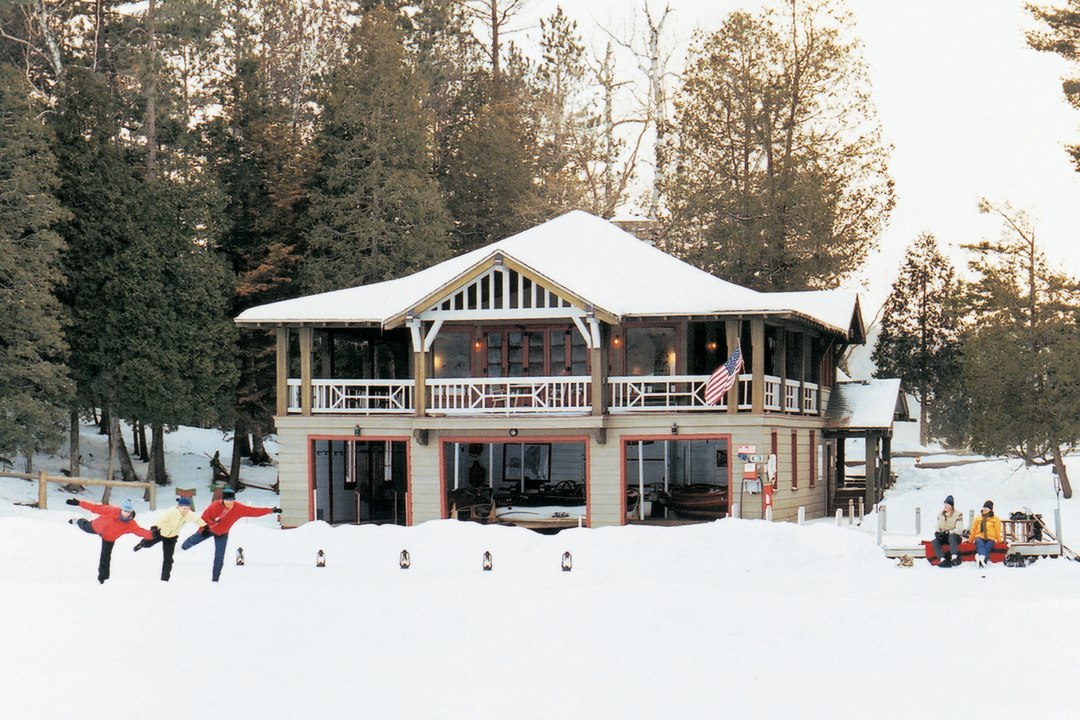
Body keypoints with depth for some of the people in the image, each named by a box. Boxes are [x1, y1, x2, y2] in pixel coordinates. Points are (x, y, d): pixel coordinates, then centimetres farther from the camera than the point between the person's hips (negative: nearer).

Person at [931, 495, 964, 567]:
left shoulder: (958, 515, -7)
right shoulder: (940, 514, 10)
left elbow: (959, 529, -16)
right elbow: (937, 527, 13)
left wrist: (947, 532, -24)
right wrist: (937, 533, -10)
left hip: (955, 537, -5)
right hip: (943, 538, 5)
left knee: (952, 536, -39)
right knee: (934, 542, -25)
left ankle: (954, 557, -53)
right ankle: (943, 559, -45)